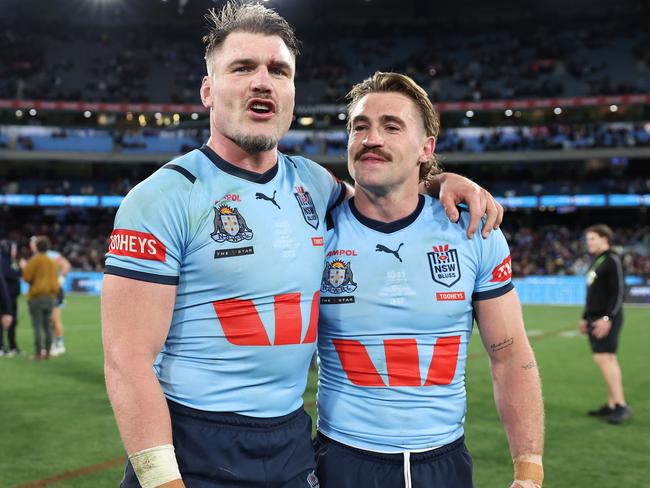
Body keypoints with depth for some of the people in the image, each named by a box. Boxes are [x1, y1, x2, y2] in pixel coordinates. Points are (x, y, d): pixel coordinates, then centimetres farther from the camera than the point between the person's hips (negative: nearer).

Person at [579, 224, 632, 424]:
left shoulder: (612, 260, -9)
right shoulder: (595, 262, 18)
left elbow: (618, 292, -16)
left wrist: (607, 318, -22)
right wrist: (586, 317, 22)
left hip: (606, 319, -9)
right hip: (595, 318, 9)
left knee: (603, 357, -15)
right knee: (608, 359, 8)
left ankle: (621, 405, -11)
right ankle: (612, 405, 11)